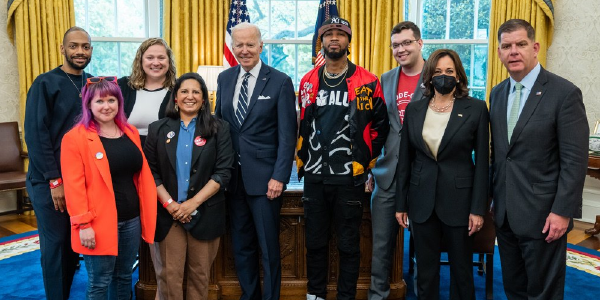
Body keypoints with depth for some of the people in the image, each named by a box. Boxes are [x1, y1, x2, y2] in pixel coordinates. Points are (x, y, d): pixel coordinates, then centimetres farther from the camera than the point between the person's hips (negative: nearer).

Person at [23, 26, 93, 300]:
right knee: (54, 246, 5)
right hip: (50, 182, -4)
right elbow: (36, 135, -11)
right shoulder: (45, 83, -6)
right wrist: (55, 180, -15)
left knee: (75, 244, 13)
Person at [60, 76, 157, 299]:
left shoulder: (131, 132, 9)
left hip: (132, 218, 6)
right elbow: (74, 186, -13)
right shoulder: (75, 138, -9)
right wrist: (83, 223, -16)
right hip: (100, 222, -5)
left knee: (124, 277, 18)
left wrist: (146, 213, 10)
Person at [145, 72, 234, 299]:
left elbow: (223, 172, -6)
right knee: (169, 275, 5)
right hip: (168, 213, 1)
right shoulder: (158, 129, 7)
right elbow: (151, 172, 3)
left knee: (200, 275, 10)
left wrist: (193, 203, -13)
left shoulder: (219, 129, 1)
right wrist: (169, 203, -10)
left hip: (205, 214, -1)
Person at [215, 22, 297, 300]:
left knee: (268, 247, 6)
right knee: (241, 246, 14)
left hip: (264, 177, -4)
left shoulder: (280, 81, -6)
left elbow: (287, 135, -8)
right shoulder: (224, 78, 8)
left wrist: (279, 177, -14)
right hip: (232, 176, 5)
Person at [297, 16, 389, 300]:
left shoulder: (367, 82, -3)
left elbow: (381, 125, 0)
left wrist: (365, 160, -4)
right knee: (315, 241, 14)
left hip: (349, 178, -3)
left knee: (348, 244, 8)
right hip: (314, 176, 3)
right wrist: (301, 158, 9)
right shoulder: (308, 81, 8)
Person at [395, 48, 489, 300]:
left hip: (459, 200, -2)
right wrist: (401, 203, 4)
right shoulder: (413, 109, 4)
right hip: (422, 201, 2)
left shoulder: (476, 109, -3)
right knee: (425, 271, 12)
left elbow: (482, 162, -3)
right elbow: (404, 160, 6)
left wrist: (478, 208, -7)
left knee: (462, 270, 12)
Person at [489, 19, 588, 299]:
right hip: (505, 213, 6)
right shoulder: (497, 93, 8)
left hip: (542, 214, -5)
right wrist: (494, 197, 11)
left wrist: (562, 212, -17)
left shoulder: (565, 93, -11)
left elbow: (575, 159, -14)